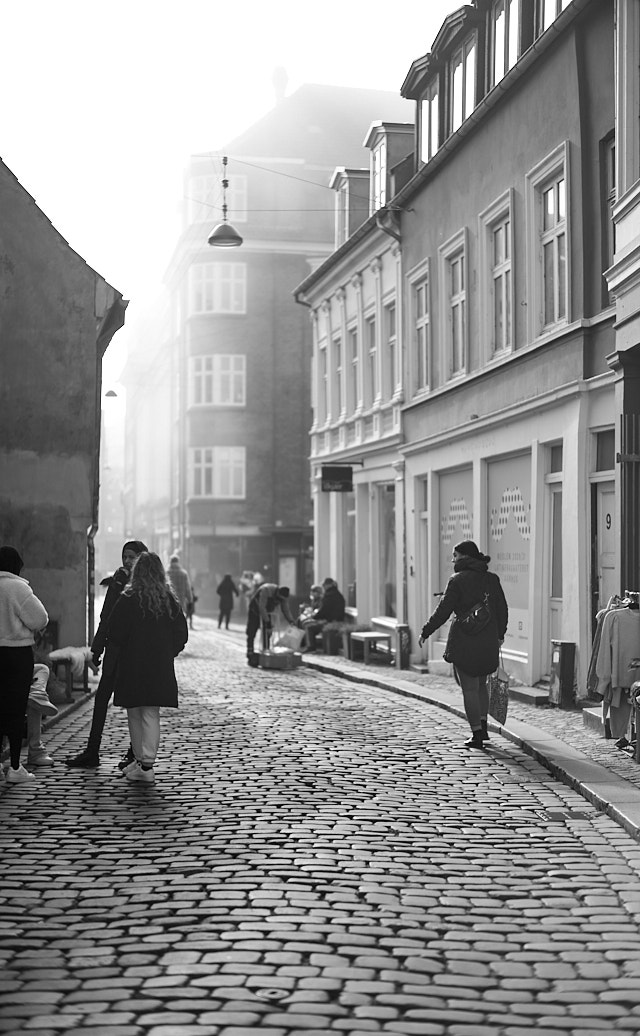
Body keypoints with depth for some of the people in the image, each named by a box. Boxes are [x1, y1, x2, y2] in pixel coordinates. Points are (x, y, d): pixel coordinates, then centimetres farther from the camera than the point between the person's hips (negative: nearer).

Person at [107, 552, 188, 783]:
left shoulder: (127, 600, -10)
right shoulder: (169, 601, 0)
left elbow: (114, 634, -10)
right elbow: (181, 634, 3)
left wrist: (122, 653, 8)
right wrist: (167, 654, 13)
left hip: (132, 667, -3)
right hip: (161, 667, 3)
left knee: (135, 713, 9)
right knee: (151, 714, 6)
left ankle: (144, 765, 12)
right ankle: (144, 762, 0)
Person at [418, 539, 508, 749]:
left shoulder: (458, 580, -11)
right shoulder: (492, 579, 5)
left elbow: (443, 611, -11)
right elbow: (502, 609, 11)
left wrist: (425, 632, 0)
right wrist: (500, 634, 25)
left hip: (463, 641, -5)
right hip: (488, 642, 5)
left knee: (469, 688, 2)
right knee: (481, 684, 22)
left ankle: (476, 734, 1)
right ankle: (483, 727, 20)